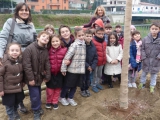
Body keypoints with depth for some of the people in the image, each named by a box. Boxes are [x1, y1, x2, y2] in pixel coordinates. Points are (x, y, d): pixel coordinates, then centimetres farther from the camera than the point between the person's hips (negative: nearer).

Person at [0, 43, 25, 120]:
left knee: (17, 102, 23)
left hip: (18, 87, 5)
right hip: (8, 88, -5)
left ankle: (15, 113, 51)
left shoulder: (20, 60, -4)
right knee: (9, 105, 11)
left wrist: (23, 81, 14)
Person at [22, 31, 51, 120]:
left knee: (38, 93, 19)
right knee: (35, 95, -1)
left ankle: (38, 108, 39)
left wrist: (47, 76, 3)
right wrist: (30, 78, -20)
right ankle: (36, 111, 19)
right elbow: (26, 65, -21)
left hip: (39, 76, 6)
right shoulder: (29, 49, -19)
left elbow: (47, 64, 4)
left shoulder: (45, 51, 0)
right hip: (32, 77, -6)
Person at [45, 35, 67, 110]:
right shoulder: (49, 51, -6)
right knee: (50, 88, 10)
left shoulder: (64, 50, -9)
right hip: (50, 73, 0)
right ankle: (49, 101, 33)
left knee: (58, 88, 14)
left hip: (59, 73, 0)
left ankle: (55, 102, 33)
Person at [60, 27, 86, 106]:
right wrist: (63, 69, -18)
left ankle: (70, 98, 36)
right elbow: (66, 57, -20)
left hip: (80, 70, 6)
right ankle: (62, 98, 32)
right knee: (68, 85, 10)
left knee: (75, 85, 17)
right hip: (72, 70, -6)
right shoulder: (74, 45, -18)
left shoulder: (84, 44, 3)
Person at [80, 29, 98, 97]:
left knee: (88, 78, 18)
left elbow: (95, 58, 1)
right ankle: (82, 90, 28)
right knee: (83, 79, 9)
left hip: (90, 67, 4)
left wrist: (92, 66, -11)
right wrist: (87, 66, -19)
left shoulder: (93, 47, -3)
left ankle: (86, 89, 37)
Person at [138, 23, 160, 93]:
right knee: (144, 72, 19)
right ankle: (142, 83, 42)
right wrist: (143, 57, -13)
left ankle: (152, 86, 33)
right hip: (146, 60, 0)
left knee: (154, 73, 15)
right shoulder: (145, 39, -8)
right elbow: (142, 49, -4)